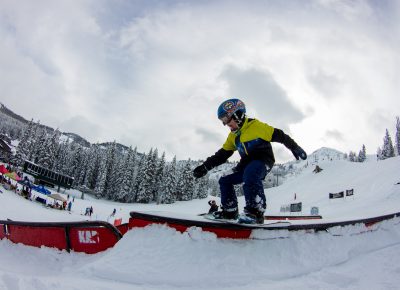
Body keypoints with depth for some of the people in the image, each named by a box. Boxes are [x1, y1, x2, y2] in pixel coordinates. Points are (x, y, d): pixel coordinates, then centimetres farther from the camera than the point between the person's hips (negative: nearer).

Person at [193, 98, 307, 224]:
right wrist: (205, 166, 4)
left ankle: (256, 212, -38)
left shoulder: (256, 126, -12)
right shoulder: (233, 136, 11)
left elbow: (279, 136, -8)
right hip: (247, 165, 8)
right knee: (225, 181, 3)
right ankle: (230, 211, 13)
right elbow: (222, 154, 12)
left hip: (263, 161, -8)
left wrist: (295, 148, -6)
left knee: (250, 174, -39)